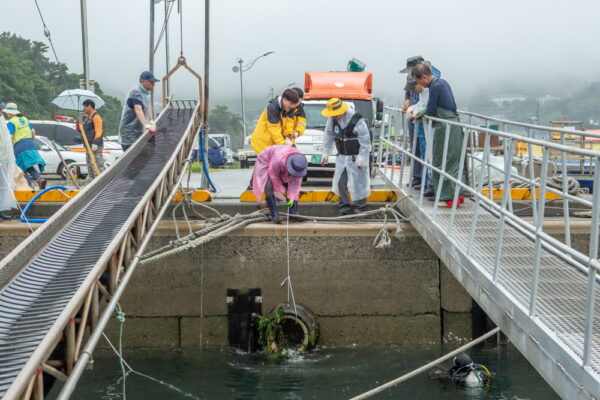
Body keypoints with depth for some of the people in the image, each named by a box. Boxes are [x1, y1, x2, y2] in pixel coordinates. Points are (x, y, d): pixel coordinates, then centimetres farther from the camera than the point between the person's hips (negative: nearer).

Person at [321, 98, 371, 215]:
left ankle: (360, 206, 12)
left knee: (358, 181, -2)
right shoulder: (332, 119, -5)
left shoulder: (356, 120, -23)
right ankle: (344, 205, 18)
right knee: (340, 181, 6)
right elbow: (328, 136, 9)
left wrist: (362, 157, -19)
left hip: (356, 156, -6)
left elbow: (365, 140, -18)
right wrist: (326, 152, 7)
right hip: (342, 156, 6)